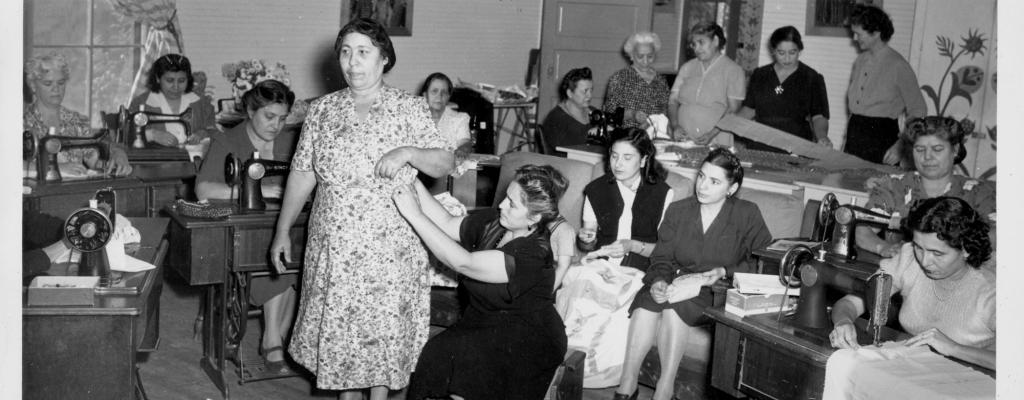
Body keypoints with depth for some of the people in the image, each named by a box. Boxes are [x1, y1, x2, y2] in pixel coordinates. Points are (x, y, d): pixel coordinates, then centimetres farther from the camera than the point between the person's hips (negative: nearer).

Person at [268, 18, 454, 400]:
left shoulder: (409, 108, -2)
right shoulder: (322, 110, 5)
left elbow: (445, 164, -3)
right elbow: (302, 174, 8)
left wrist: (408, 152, -21)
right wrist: (282, 231, 8)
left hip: (390, 246, -2)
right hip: (333, 244, 3)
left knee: (384, 325, 3)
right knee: (337, 324, 9)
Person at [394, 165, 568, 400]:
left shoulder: (533, 254, -25)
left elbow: (462, 263, -30)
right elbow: (448, 225, 3)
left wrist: (415, 214, -28)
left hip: (525, 341, -7)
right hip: (484, 323, 7)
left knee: (449, 354, -26)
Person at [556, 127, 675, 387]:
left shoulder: (662, 194, 2)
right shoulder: (596, 190, 11)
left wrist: (632, 245, -14)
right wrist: (586, 239, -6)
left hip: (637, 273, -3)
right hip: (599, 266, 3)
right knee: (576, 295, -30)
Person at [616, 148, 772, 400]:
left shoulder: (747, 215, 2)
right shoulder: (678, 211, 11)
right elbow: (662, 258, 7)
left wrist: (724, 272, -17)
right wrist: (659, 281, -16)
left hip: (718, 295, -3)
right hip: (678, 284, 3)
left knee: (674, 306, -34)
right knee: (648, 298, -31)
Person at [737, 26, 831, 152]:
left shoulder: (812, 79, 3)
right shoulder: (759, 75, 13)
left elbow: (818, 117, 1)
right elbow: (749, 110, 18)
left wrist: (822, 137, -19)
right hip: (758, 147, 3)